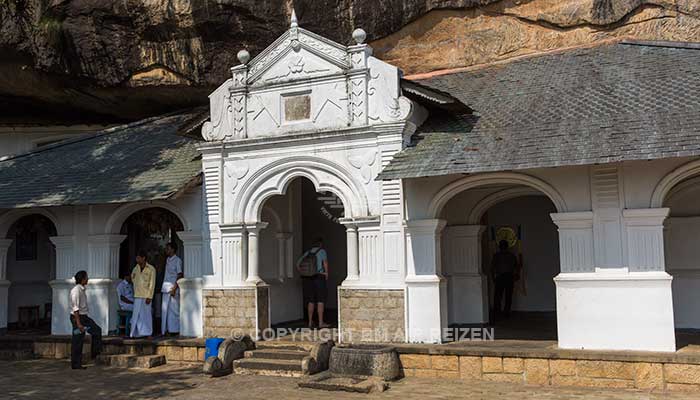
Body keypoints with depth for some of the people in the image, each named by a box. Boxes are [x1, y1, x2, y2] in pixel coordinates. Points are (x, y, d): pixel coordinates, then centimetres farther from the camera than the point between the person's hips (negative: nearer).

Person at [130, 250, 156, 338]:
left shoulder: (151, 269, -6)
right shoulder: (136, 268, 8)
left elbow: (152, 284, -8)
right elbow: (133, 278, 24)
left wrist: (149, 297, -12)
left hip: (146, 295, -4)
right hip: (137, 296, 4)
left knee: (146, 314, 0)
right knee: (136, 314, 3)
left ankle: (148, 333, 7)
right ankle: (137, 333, 8)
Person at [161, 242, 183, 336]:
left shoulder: (177, 260, -6)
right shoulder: (168, 260, 17)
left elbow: (179, 276, -11)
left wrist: (174, 288, -18)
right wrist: (164, 287, 15)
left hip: (173, 288, -8)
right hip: (166, 289, 8)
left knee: (174, 309, -5)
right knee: (165, 309, 7)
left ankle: (175, 330, -1)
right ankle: (166, 329, 12)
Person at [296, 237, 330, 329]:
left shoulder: (307, 253, 14)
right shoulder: (322, 251, -2)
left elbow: (298, 264, 8)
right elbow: (325, 262, -20)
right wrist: (326, 273, -10)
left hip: (308, 279, 5)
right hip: (319, 277, -5)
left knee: (311, 301, 11)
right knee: (321, 301, -1)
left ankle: (310, 322, 14)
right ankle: (321, 322, -2)